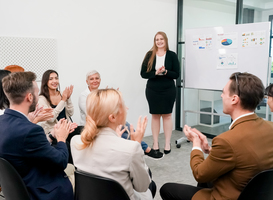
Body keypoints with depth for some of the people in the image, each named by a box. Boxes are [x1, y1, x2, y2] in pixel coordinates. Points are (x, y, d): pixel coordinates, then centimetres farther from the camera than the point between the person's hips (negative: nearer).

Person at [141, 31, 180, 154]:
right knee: (155, 115, 7)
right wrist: (156, 73, -17)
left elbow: (176, 74, -2)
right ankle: (155, 144, 16)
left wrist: (165, 72, -19)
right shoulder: (149, 55, 2)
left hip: (168, 90, -1)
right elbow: (143, 73, -2)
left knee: (167, 115, 4)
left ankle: (167, 144, 15)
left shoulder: (172, 55, 1)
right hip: (152, 90, 1)